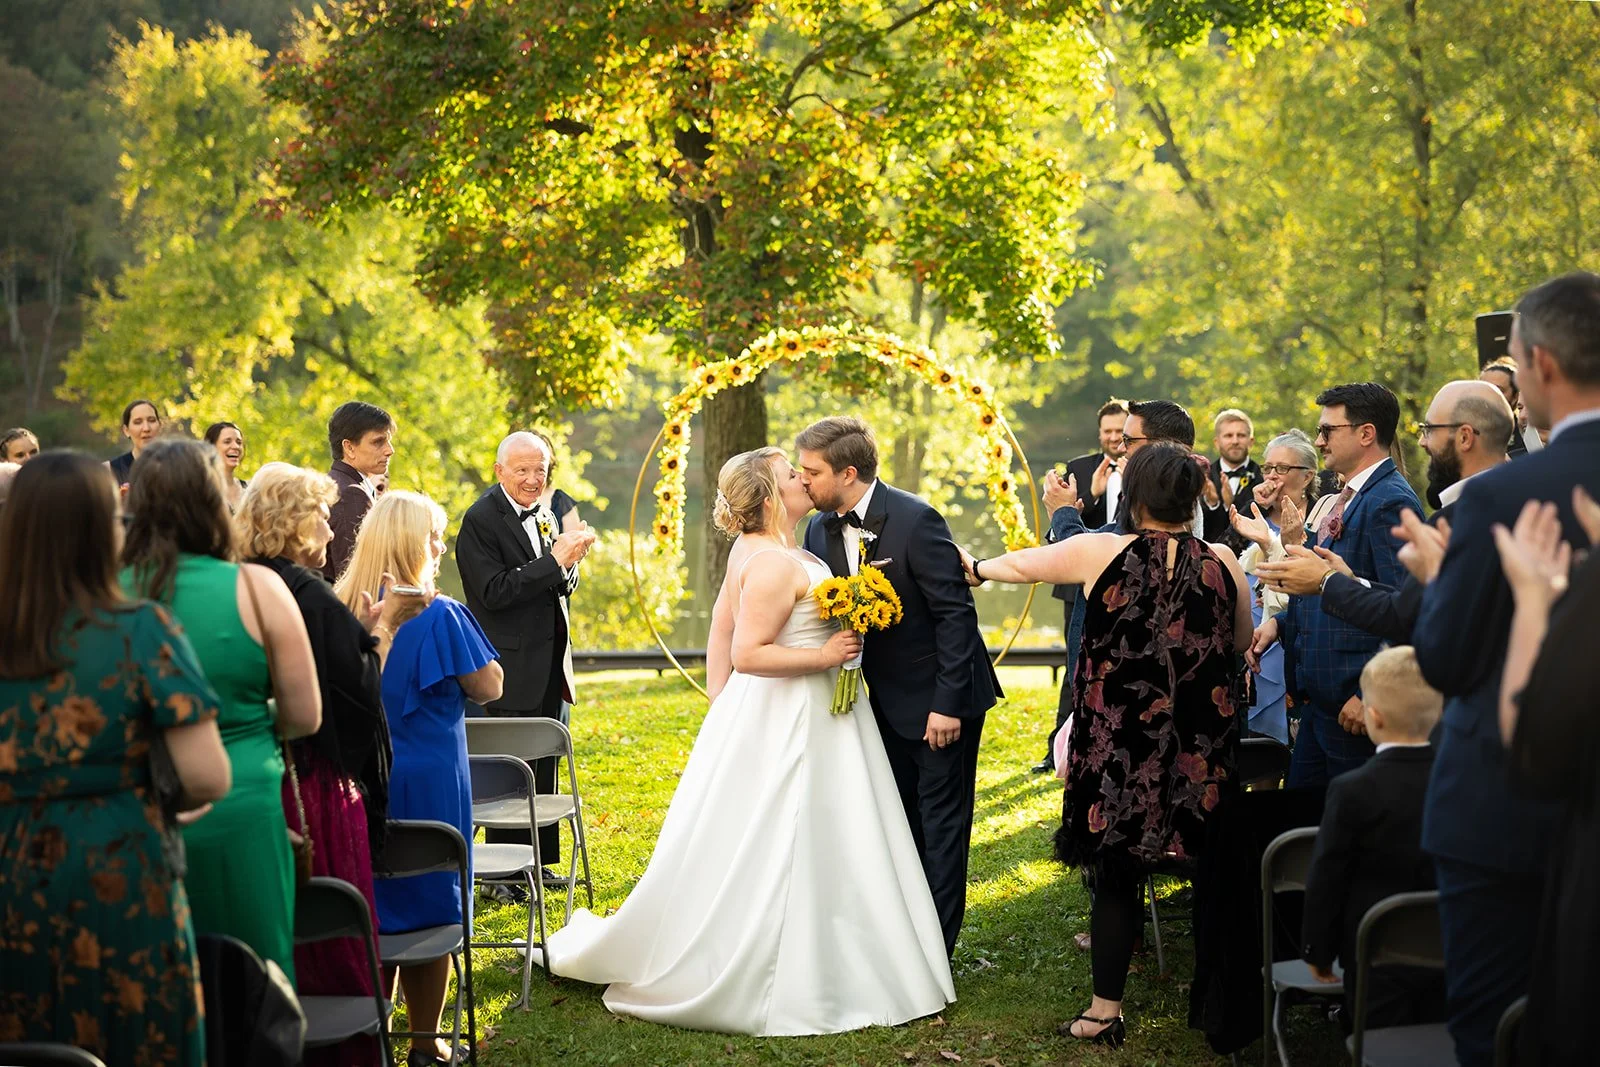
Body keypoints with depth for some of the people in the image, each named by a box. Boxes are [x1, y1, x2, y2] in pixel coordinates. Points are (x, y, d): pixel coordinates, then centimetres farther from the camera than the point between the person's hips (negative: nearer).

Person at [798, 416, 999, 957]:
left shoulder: (915, 520, -21)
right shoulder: (821, 531, -1)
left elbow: (956, 613, -21)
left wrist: (948, 703, -22)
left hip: (940, 698, -7)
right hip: (888, 699, 7)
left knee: (941, 819, 2)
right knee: (899, 820, 15)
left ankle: (936, 948, 9)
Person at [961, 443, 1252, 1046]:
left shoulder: (1102, 553, -8)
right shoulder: (1222, 563, -3)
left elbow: (1025, 564, 10)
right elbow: (1242, 642, 13)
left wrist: (979, 568, 30)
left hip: (1117, 747, -2)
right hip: (1201, 756, 2)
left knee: (1115, 873, 8)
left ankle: (1106, 1011, 12)